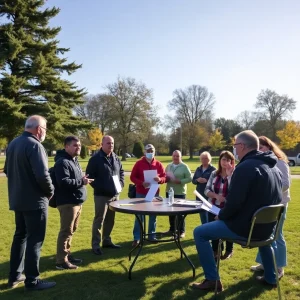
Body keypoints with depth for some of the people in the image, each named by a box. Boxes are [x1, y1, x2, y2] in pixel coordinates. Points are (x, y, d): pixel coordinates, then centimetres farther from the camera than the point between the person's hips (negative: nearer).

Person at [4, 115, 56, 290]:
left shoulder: (13, 143, 9)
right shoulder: (34, 145, -20)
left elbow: (7, 170, 18)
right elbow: (42, 175, -27)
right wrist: (50, 191, -10)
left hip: (17, 199, 9)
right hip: (35, 201, -9)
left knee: (20, 236, 19)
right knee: (35, 240, 1)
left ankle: (15, 276, 29)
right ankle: (32, 281, 11)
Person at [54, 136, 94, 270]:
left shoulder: (74, 161, 17)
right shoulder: (62, 162, -16)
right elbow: (63, 182, -26)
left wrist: (83, 179, 7)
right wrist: (81, 181, -19)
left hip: (76, 202, 10)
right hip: (67, 203, -10)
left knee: (71, 230, 17)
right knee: (66, 231, -4)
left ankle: (67, 254, 29)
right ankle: (61, 261, 4)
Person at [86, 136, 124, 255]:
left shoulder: (116, 158, 10)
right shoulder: (95, 159, -9)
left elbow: (121, 172, 21)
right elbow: (90, 176, -10)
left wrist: (121, 184, 5)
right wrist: (98, 187, -16)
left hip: (115, 194, 6)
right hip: (101, 195, -6)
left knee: (110, 219, 14)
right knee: (99, 220, -3)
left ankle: (107, 241, 27)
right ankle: (96, 244, 6)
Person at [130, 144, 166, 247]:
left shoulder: (158, 164, 5)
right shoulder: (139, 163, -2)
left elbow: (164, 177, 6)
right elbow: (132, 177, -3)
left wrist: (159, 179, -17)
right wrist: (141, 183, -18)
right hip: (141, 193, -2)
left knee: (153, 216, 9)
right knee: (139, 216, 0)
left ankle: (152, 236, 21)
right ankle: (136, 238, 6)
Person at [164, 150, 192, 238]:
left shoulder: (184, 167, -6)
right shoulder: (169, 166, 10)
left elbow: (189, 178, -10)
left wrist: (179, 181, -20)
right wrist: (166, 179, -8)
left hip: (180, 193, -5)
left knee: (180, 212, 1)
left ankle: (182, 231, 12)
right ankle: (172, 229, 26)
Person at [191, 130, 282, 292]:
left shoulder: (246, 167, -21)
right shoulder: (273, 167, 8)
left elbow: (234, 202, -24)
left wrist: (221, 216, -4)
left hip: (246, 227, -9)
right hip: (267, 227, 9)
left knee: (199, 233, 0)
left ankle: (212, 280, 4)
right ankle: (270, 278, 45)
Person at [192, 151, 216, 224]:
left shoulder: (213, 169, -6)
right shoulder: (198, 169, 13)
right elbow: (193, 180, 13)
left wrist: (206, 180, -23)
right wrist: (197, 180, -8)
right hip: (199, 194, 6)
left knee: (209, 212, -6)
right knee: (202, 213, 14)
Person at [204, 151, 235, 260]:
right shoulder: (214, 174, 4)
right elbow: (207, 190, 2)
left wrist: (229, 175, -23)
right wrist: (216, 196, -15)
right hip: (213, 207, 3)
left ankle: (229, 251, 32)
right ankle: (216, 250, 31)